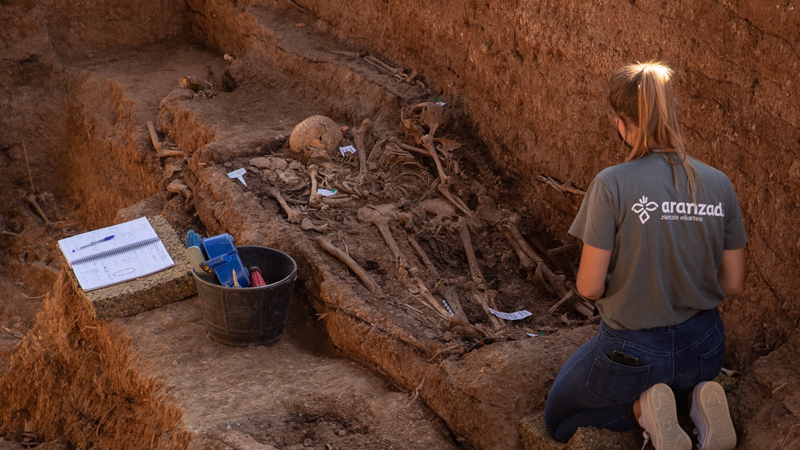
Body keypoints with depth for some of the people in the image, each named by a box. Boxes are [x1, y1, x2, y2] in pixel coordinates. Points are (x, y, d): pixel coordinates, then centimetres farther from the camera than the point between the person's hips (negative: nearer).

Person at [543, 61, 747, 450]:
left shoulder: (612, 185, -22)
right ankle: (698, 398, 6)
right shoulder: (719, 185, -9)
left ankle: (641, 409, -4)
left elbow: (589, 287, -19)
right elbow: (733, 284, -2)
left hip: (632, 352, -4)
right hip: (703, 351, 4)